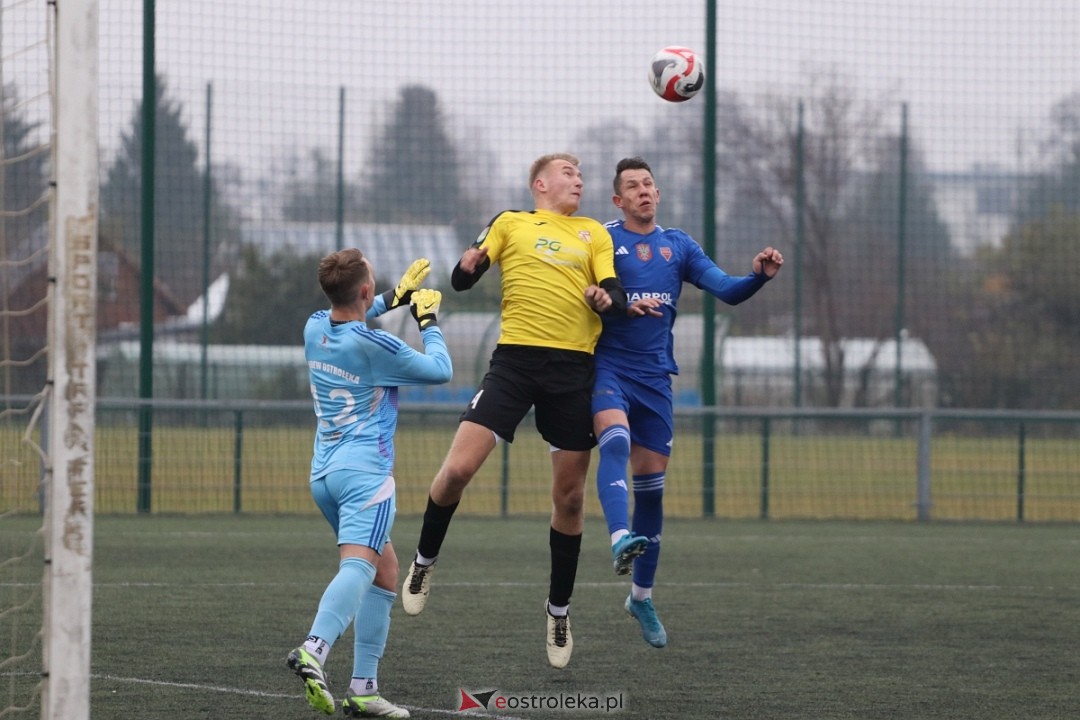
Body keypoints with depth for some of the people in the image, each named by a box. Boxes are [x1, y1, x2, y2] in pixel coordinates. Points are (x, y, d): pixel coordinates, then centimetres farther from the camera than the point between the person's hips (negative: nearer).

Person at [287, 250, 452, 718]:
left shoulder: (315, 329, 9)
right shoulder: (375, 346, -11)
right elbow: (440, 371, 3)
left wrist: (395, 299, 40)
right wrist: (428, 322, 17)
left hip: (324, 473, 8)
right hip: (364, 471, -8)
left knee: (385, 569, 17)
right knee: (358, 565, -23)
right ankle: (314, 650, -50)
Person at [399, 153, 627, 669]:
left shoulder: (594, 234, 16)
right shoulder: (510, 223, 11)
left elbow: (618, 297, 8)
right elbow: (462, 280, 5)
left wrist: (606, 299, -16)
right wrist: (469, 264, -18)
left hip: (573, 369, 2)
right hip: (514, 358, -2)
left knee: (569, 496, 3)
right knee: (458, 468, -14)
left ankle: (559, 608, 19)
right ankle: (424, 561, 11)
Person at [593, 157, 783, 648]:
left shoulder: (679, 246, 13)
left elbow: (725, 290, 4)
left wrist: (759, 276, -15)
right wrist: (625, 306, -23)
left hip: (654, 377, 4)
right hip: (607, 365, -4)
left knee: (651, 487, 7)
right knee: (616, 441, -33)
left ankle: (641, 595, 19)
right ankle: (621, 538, -54)